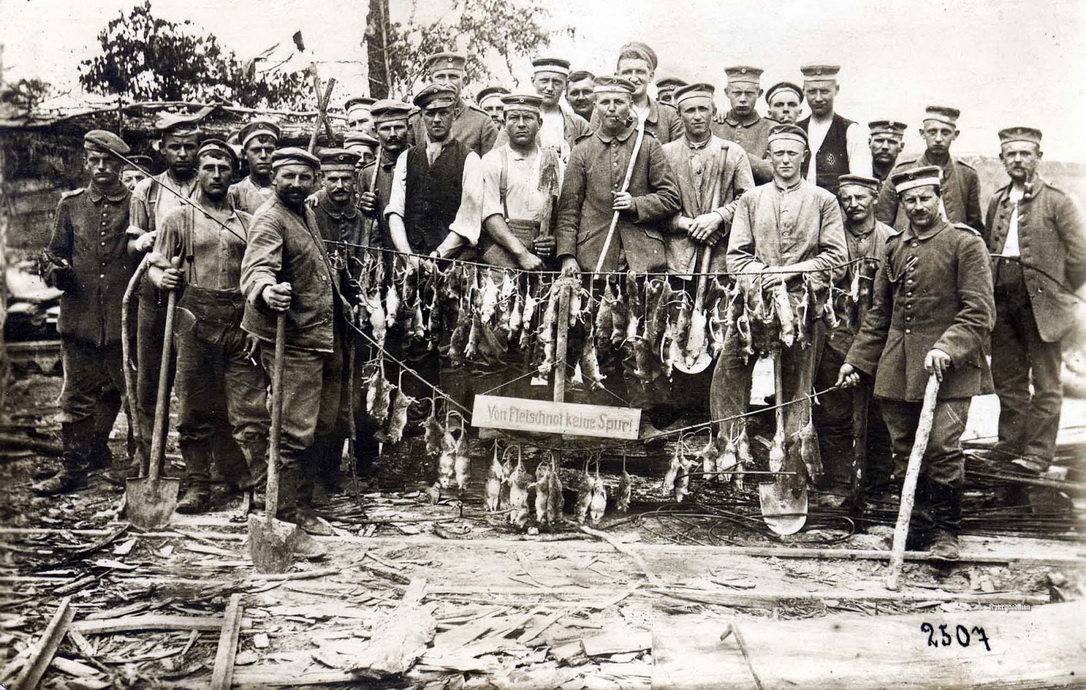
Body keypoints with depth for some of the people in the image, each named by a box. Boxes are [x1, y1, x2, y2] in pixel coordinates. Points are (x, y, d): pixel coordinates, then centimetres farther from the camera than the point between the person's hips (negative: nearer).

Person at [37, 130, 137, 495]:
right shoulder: (71, 205, 10)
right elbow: (55, 253, 14)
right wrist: (57, 271, -6)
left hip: (126, 321, -2)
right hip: (80, 320, 2)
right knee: (78, 397, 8)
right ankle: (73, 468, 18)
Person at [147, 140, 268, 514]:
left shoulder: (248, 223, 15)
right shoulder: (178, 219, 10)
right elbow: (156, 268, 9)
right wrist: (162, 278, -15)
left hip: (241, 326, 1)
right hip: (194, 325, -1)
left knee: (251, 411, -4)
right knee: (194, 412, 4)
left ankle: (264, 485, -3)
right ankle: (197, 488, 14)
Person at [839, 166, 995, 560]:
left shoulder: (965, 243, -1)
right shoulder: (895, 248, 16)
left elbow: (979, 311, -8)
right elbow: (879, 313, 20)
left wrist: (947, 347, -22)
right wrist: (856, 360, 14)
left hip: (948, 367, -5)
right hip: (897, 367, 5)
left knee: (942, 447, -11)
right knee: (904, 451, 8)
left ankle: (945, 531, 4)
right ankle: (917, 524, 22)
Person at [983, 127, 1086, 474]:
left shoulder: (1056, 200, -3)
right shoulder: (996, 201, 13)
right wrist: (991, 293, 7)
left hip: (1040, 303, -5)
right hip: (1003, 301, 6)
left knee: (1045, 384, 1)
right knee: (1007, 379, 12)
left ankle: (1036, 455, 5)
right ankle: (1009, 448, 21)